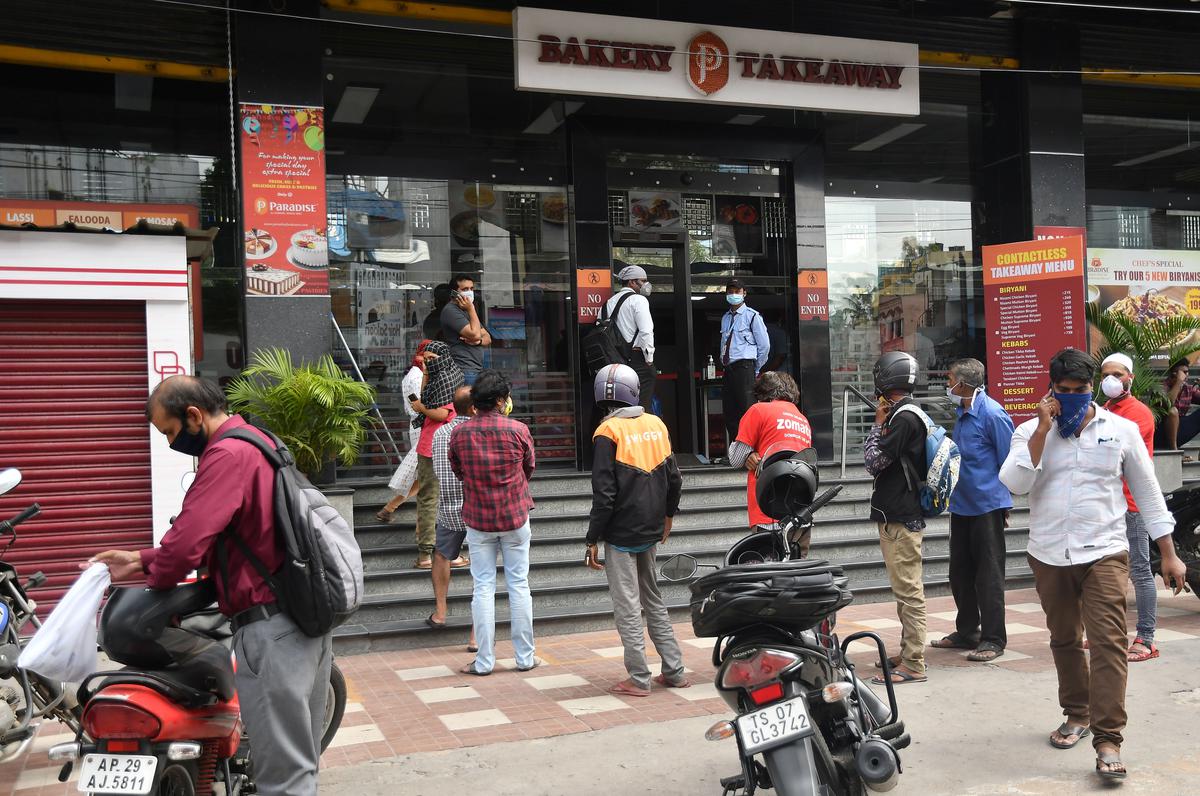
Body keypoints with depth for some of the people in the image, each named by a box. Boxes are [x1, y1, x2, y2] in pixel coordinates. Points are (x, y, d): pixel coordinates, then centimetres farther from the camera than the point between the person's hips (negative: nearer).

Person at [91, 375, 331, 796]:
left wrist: (154, 585, -3)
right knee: (300, 758, 20)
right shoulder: (254, 441, 15)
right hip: (307, 614, 10)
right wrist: (142, 560, 12)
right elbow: (209, 536, 19)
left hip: (271, 624, -10)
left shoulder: (227, 455, -17)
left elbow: (187, 542, -24)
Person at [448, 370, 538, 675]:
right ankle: (525, 657, 15)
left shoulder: (459, 433, -6)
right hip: (515, 516, -1)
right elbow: (529, 469, 5)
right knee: (519, 585, 8)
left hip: (477, 519, 1)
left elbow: (457, 472, 6)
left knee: (483, 587, 6)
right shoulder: (518, 430, -10)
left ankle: (484, 660, 8)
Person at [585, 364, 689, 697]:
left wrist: (593, 540, -10)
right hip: (651, 532, 6)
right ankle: (674, 671, 20)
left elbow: (604, 494, -16)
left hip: (621, 535, -6)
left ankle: (639, 679, 6)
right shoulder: (656, 424, 3)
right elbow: (674, 479, 10)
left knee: (627, 607, 2)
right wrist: (667, 514, 26)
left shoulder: (608, 432, -14)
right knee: (654, 600, 17)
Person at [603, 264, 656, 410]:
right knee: (641, 409, -8)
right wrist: (649, 359, -6)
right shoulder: (638, 300, -3)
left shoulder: (609, 302, 17)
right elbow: (646, 331, -14)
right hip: (637, 358, -7)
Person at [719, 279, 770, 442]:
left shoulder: (752, 316, -2)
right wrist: (723, 362, 15)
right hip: (728, 370, 7)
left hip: (744, 368, -7)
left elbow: (764, 346, -3)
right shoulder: (725, 318, 18)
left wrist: (755, 369, 1)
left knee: (747, 411, -13)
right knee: (730, 415, 7)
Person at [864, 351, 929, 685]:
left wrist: (878, 424, -6)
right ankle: (910, 653, 28)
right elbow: (883, 461, 17)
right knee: (906, 589, 17)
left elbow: (874, 461, -15)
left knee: (908, 590, -7)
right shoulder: (910, 415, 14)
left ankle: (913, 665, -3)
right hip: (900, 516, 11)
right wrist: (883, 423, 9)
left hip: (900, 520, -11)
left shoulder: (903, 418, -17)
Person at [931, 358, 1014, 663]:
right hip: (961, 506, 9)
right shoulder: (962, 413, 12)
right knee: (960, 572, 14)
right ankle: (967, 632, 26)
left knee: (988, 574, 0)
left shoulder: (992, 414, -16)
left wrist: (1002, 502, -6)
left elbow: (1009, 462, -12)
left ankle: (993, 639, 9)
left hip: (987, 506, -9)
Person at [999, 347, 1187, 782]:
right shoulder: (1031, 431, 2)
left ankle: (1108, 740, -11)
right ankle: (1077, 714, 34)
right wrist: (1043, 429, -16)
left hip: (1104, 554, -2)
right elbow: (1014, 483, -14)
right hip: (1049, 556, 2)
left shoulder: (1121, 430, 2)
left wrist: (1169, 554, 6)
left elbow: (1148, 493, 8)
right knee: (1064, 640, 15)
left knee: (1108, 641, -12)